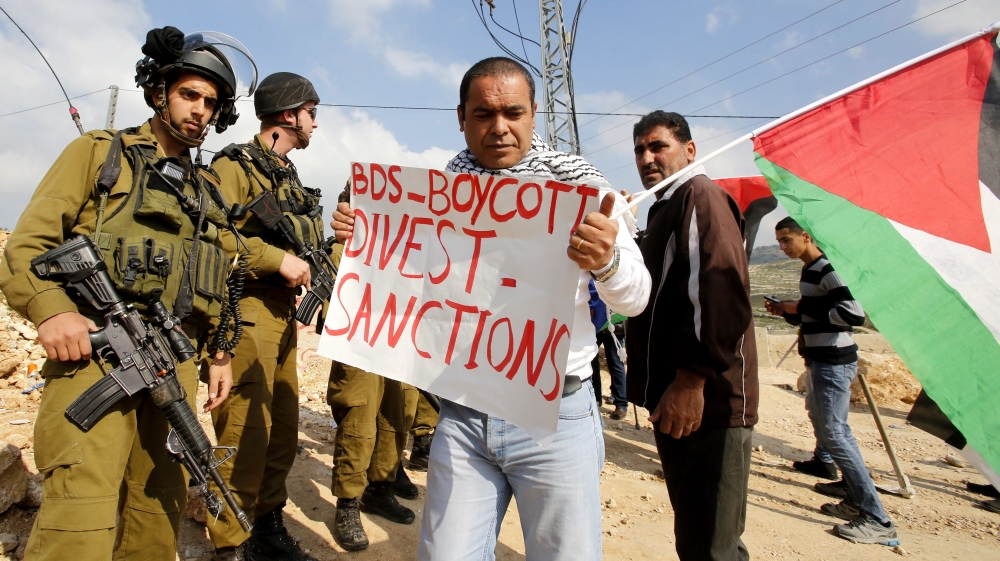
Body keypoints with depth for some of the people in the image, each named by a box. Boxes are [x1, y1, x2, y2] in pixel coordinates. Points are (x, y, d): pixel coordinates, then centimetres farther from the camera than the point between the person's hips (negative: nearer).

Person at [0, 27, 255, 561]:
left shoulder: (207, 189, 18)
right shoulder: (100, 152, 7)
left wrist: (220, 353, 11)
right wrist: (51, 310, -18)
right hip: (95, 352, -4)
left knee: (161, 506, 10)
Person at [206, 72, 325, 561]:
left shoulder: (289, 178, 21)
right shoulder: (235, 165, -5)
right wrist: (278, 259, -18)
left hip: (282, 313, 9)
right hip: (247, 311, -9)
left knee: (283, 432, 14)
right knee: (245, 435, -7)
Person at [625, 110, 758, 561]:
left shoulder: (700, 195, -8)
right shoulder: (664, 208, 23)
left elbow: (719, 293, -22)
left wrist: (690, 382, -24)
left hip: (704, 403, -10)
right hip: (673, 402, 10)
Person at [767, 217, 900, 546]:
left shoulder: (828, 269, -15)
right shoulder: (809, 271, 14)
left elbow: (854, 314, -24)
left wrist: (803, 307, -18)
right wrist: (786, 312, 5)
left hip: (834, 362, -10)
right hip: (820, 360, 11)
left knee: (834, 432, -10)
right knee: (824, 427, 14)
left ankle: (876, 520, -3)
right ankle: (856, 502, 25)